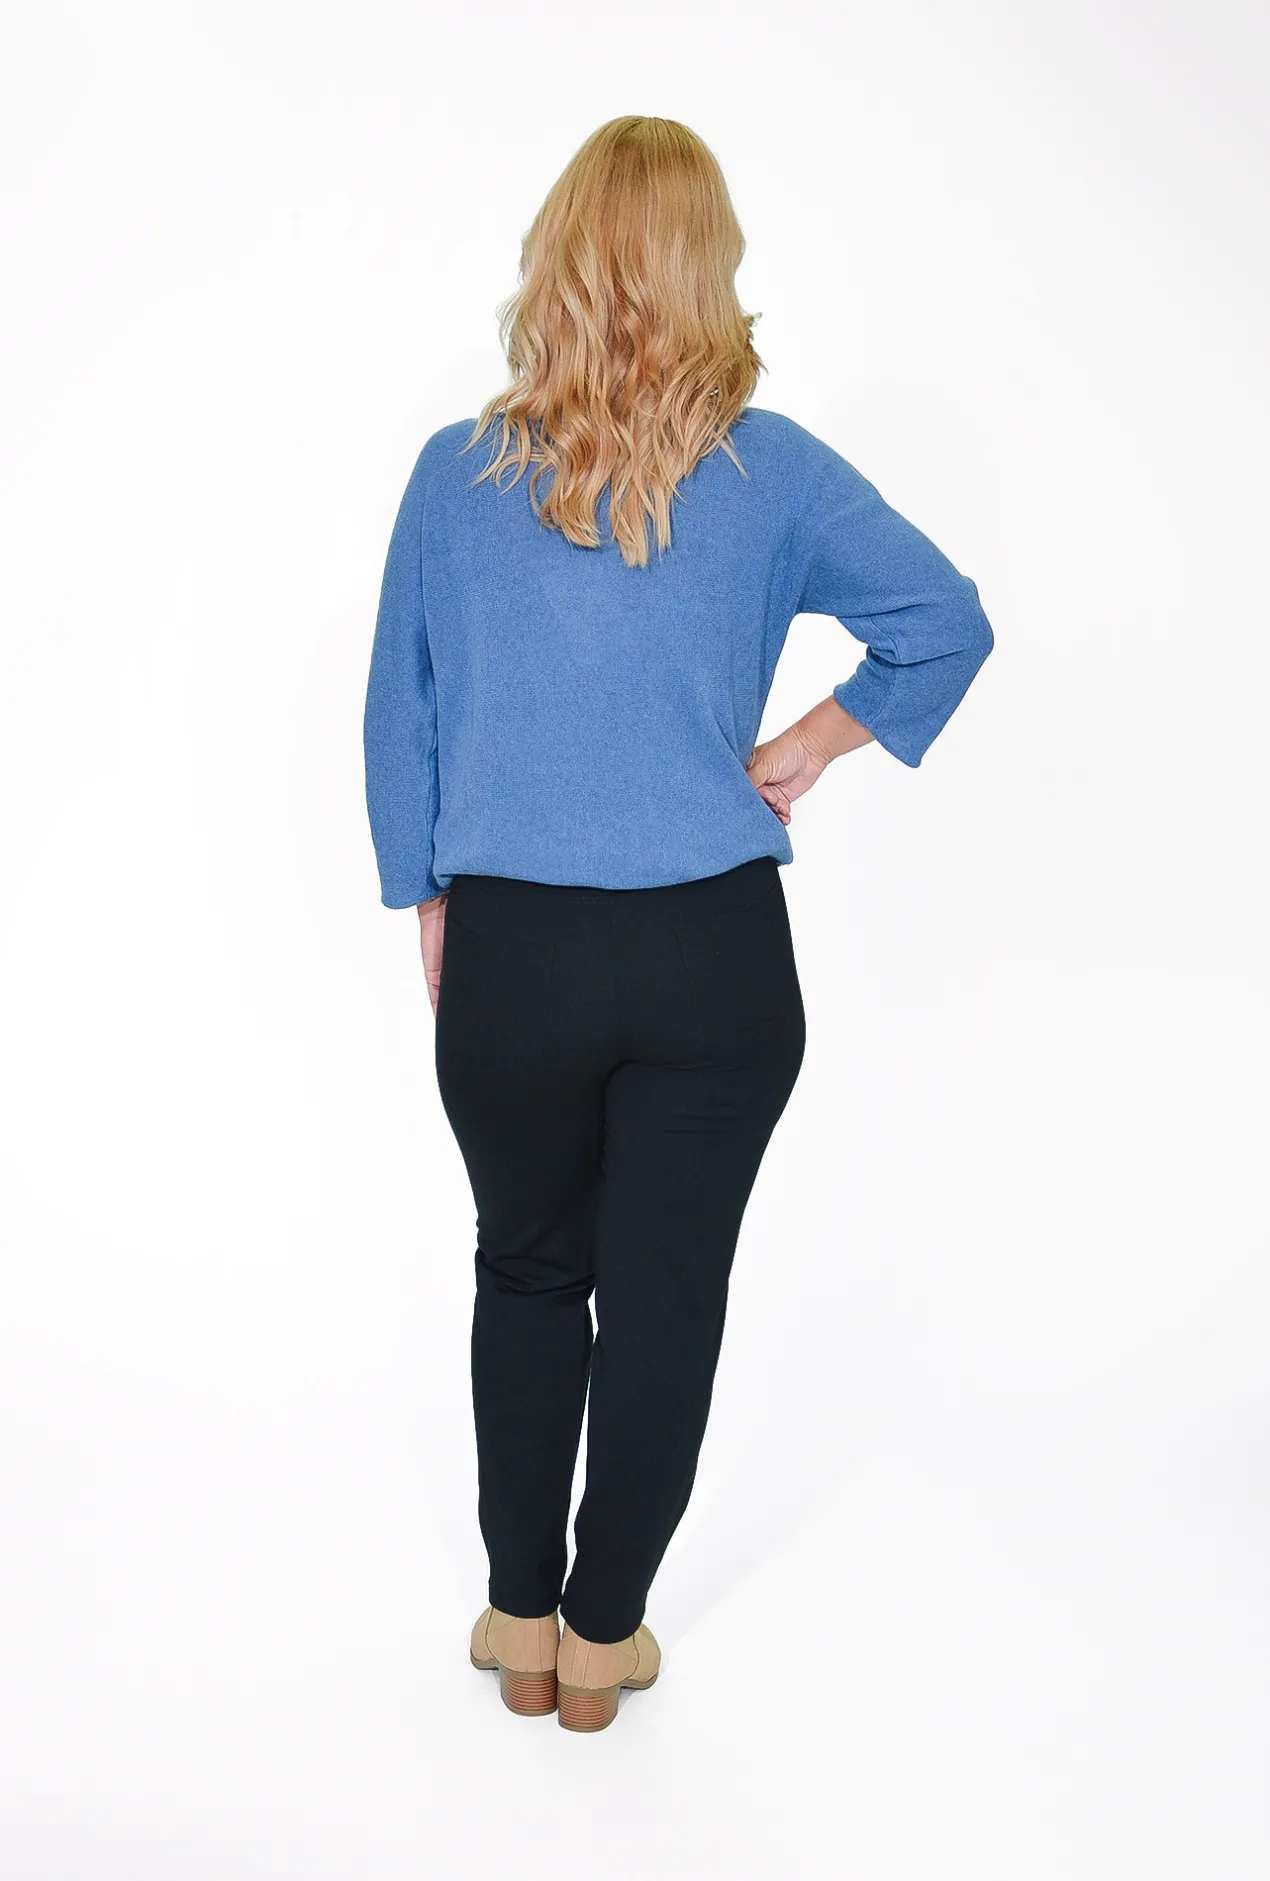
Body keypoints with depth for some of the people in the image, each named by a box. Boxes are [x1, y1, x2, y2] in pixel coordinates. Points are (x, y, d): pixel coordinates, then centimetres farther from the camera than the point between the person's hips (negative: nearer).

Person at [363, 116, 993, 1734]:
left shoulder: (456, 472, 0)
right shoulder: (768, 467, -2)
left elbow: (399, 720, 5)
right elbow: (948, 620, 0)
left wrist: (429, 906, 14)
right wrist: (819, 745, 7)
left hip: (509, 952, 1)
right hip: (713, 955, -1)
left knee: (527, 1273, 20)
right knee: (667, 1296, 12)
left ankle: (520, 1625, 32)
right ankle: (602, 1641, 27)